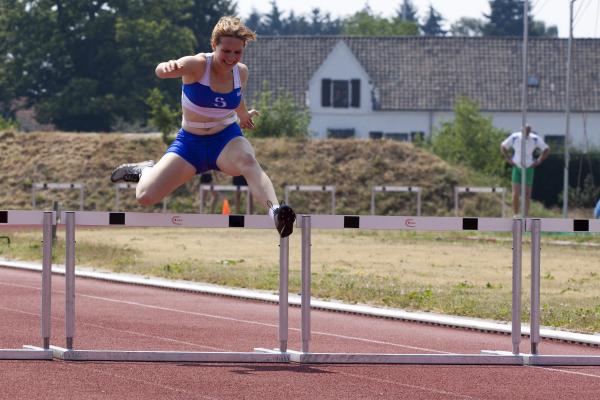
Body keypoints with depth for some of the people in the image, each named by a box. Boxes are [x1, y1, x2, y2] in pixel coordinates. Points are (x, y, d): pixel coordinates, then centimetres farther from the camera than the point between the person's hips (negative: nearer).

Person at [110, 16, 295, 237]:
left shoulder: (241, 72, -5)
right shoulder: (198, 65, -20)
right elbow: (162, 71, -42)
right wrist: (168, 68, -67)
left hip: (227, 139, 1)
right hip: (190, 142, -1)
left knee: (247, 160, -36)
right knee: (145, 196, -8)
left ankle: (275, 210, -56)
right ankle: (146, 170, 29)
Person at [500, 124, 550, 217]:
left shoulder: (535, 139, -10)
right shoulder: (514, 137, -9)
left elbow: (546, 149, 4)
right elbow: (503, 147, 7)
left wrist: (538, 162, -2)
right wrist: (509, 160, 0)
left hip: (528, 168, 0)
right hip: (517, 168, 0)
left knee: (527, 194, 1)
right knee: (516, 194, -8)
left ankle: (525, 216, 8)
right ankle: (516, 215, 2)